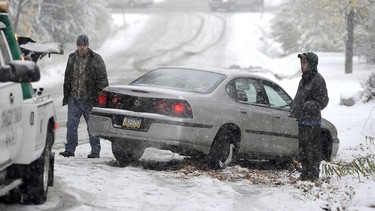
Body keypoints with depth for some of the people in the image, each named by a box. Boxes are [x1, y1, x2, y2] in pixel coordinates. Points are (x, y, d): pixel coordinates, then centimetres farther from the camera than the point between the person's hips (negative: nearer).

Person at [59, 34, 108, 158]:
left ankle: (95, 151, 10)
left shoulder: (96, 59, -3)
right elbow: (67, 78, 20)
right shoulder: (72, 58, 12)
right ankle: (70, 149, 5)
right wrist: (66, 96, 16)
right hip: (74, 99, 4)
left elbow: (102, 79, -2)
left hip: (89, 100, -4)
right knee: (71, 125, -1)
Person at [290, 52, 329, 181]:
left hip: (312, 121, -9)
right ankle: (305, 172, 23)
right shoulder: (304, 79, 18)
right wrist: (294, 109, 19)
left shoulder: (318, 80, -10)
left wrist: (308, 105, -25)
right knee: (302, 148, 14)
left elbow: (322, 101, -14)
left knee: (313, 149, -6)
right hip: (302, 120, 9)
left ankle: (314, 174, -2)